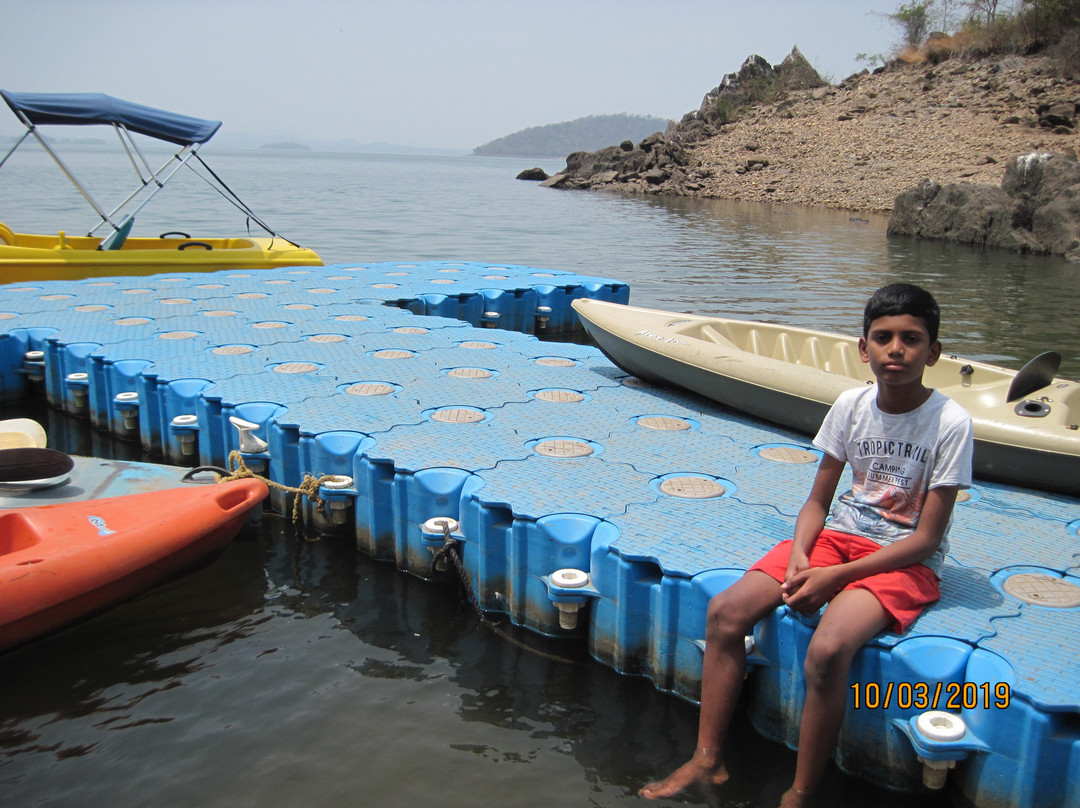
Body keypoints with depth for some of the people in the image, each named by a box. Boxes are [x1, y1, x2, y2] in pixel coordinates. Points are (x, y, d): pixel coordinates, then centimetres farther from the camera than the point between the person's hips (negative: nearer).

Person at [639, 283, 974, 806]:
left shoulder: (950, 422, -13)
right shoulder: (851, 405, 0)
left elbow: (926, 538, -14)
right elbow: (817, 501, 6)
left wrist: (834, 576, -20)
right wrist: (799, 557, -14)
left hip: (905, 562, -5)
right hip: (839, 536, 5)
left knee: (826, 650, -32)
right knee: (725, 611, -13)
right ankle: (708, 759, 1)